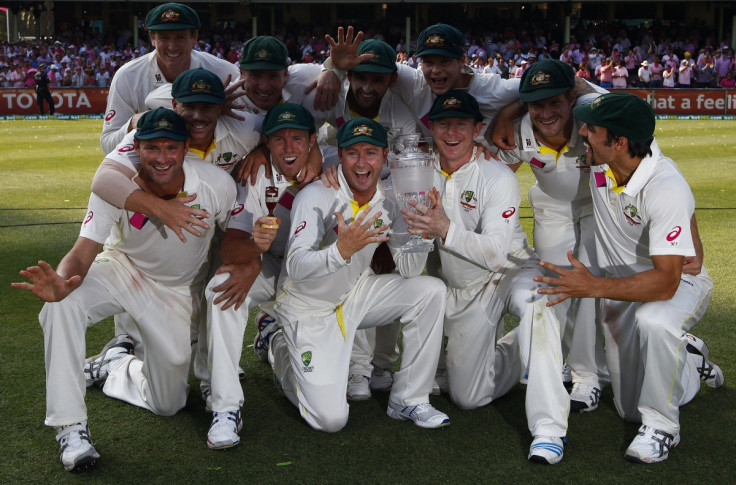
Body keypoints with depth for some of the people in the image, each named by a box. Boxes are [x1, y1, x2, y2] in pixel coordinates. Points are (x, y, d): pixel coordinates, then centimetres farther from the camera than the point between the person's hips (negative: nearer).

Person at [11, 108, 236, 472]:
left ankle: (115, 362, 35)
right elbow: (82, 254, -31)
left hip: (177, 289, 1)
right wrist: (61, 284, -55)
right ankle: (70, 427, -22)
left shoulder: (217, 185, -25)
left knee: (168, 403, 4)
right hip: (122, 271, -1)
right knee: (60, 306, -35)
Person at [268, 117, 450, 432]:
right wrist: (342, 250, -49)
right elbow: (295, 267, -32)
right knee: (330, 419, -12)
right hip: (309, 308, -5)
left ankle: (409, 400, -2)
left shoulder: (388, 199, -6)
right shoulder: (317, 196, -22)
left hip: (355, 294, 5)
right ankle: (281, 352, 18)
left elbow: (409, 270, -6)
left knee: (431, 291, -15)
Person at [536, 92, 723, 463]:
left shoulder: (667, 189, -35)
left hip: (678, 281, -6)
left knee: (653, 320, -44)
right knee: (630, 409, 11)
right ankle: (689, 359, 38)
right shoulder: (600, 158, -19)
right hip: (623, 286, 6)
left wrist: (593, 287, -49)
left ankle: (661, 426, -21)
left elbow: (665, 282, -38)